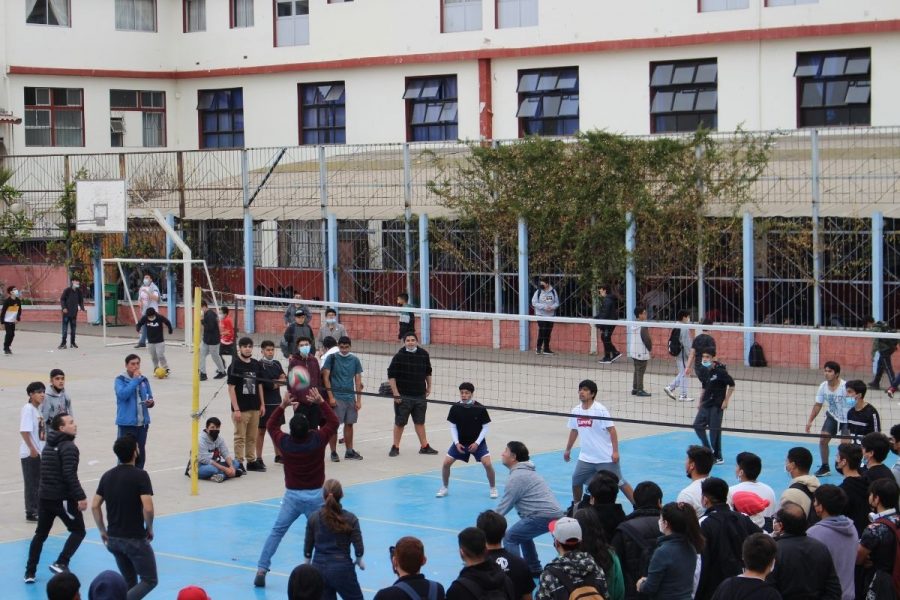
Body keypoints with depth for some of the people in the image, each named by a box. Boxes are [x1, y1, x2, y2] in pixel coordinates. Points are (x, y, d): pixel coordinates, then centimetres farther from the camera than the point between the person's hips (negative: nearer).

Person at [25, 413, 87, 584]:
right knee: (78, 531, 6)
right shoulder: (68, 447, -14)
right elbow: (70, 475, -23)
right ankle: (61, 563, -7)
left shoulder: (48, 445, 14)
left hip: (44, 496, 8)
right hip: (63, 498, -8)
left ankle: (30, 572, 16)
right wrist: (81, 497, -24)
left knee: (40, 534, 16)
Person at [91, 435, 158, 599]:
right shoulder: (140, 475, -14)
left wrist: (102, 531, 13)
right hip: (135, 539, -6)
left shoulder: (107, 476, 5)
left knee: (130, 582, 20)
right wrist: (149, 529, -5)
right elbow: (148, 508, -22)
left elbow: (94, 506, 5)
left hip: (113, 539, 6)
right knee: (150, 580, 5)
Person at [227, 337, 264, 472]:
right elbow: (231, 388, -11)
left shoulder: (256, 364, 8)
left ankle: (251, 461, 21)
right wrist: (236, 409, -15)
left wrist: (262, 404, 12)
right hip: (241, 409, -5)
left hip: (254, 408, 5)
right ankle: (239, 463, 6)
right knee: (240, 437, 0)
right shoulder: (235, 365, -9)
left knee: (252, 437, 12)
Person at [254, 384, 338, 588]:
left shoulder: (284, 443, -11)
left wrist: (283, 405, 2)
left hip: (292, 495, 1)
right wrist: (321, 401, -3)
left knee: (276, 532, 9)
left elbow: (271, 426, 8)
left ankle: (261, 570, 6)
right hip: (315, 495, -1)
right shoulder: (317, 440, -15)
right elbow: (333, 422, 0)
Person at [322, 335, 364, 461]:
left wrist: (358, 400, 4)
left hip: (351, 397, 4)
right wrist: (330, 397, -12)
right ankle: (333, 452, 6)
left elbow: (358, 381, 9)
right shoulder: (332, 358, -3)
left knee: (349, 424, 9)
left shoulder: (355, 360, 7)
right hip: (336, 397, -4)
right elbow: (325, 377, -5)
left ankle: (349, 451, 18)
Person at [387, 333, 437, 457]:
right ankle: (395, 447, 14)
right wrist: (395, 393, -14)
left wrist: (429, 387, 18)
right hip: (403, 396, -4)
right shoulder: (399, 356, -11)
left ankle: (424, 446, 20)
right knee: (399, 422, 3)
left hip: (420, 395, 4)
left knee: (420, 422, 13)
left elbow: (428, 372, 17)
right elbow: (391, 375, -11)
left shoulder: (423, 354, 1)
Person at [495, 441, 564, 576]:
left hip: (544, 516, -10)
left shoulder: (516, 477, -9)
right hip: (554, 513, 10)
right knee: (522, 534, 29)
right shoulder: (526, 471, 20)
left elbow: (503, 507, -9)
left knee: (509, 538, -4)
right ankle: (534, 570, 32)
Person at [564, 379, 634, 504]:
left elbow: (612, 430, -16)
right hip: (586, 458, 5)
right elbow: (574, 431, 17)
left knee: (619, 483, -1)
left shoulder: (601, 410, -15)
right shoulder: (575, 411, 3)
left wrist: (615, 451, -21)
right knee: (576, 481, 4)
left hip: (606, 458, -5)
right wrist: (568, 450, 22)